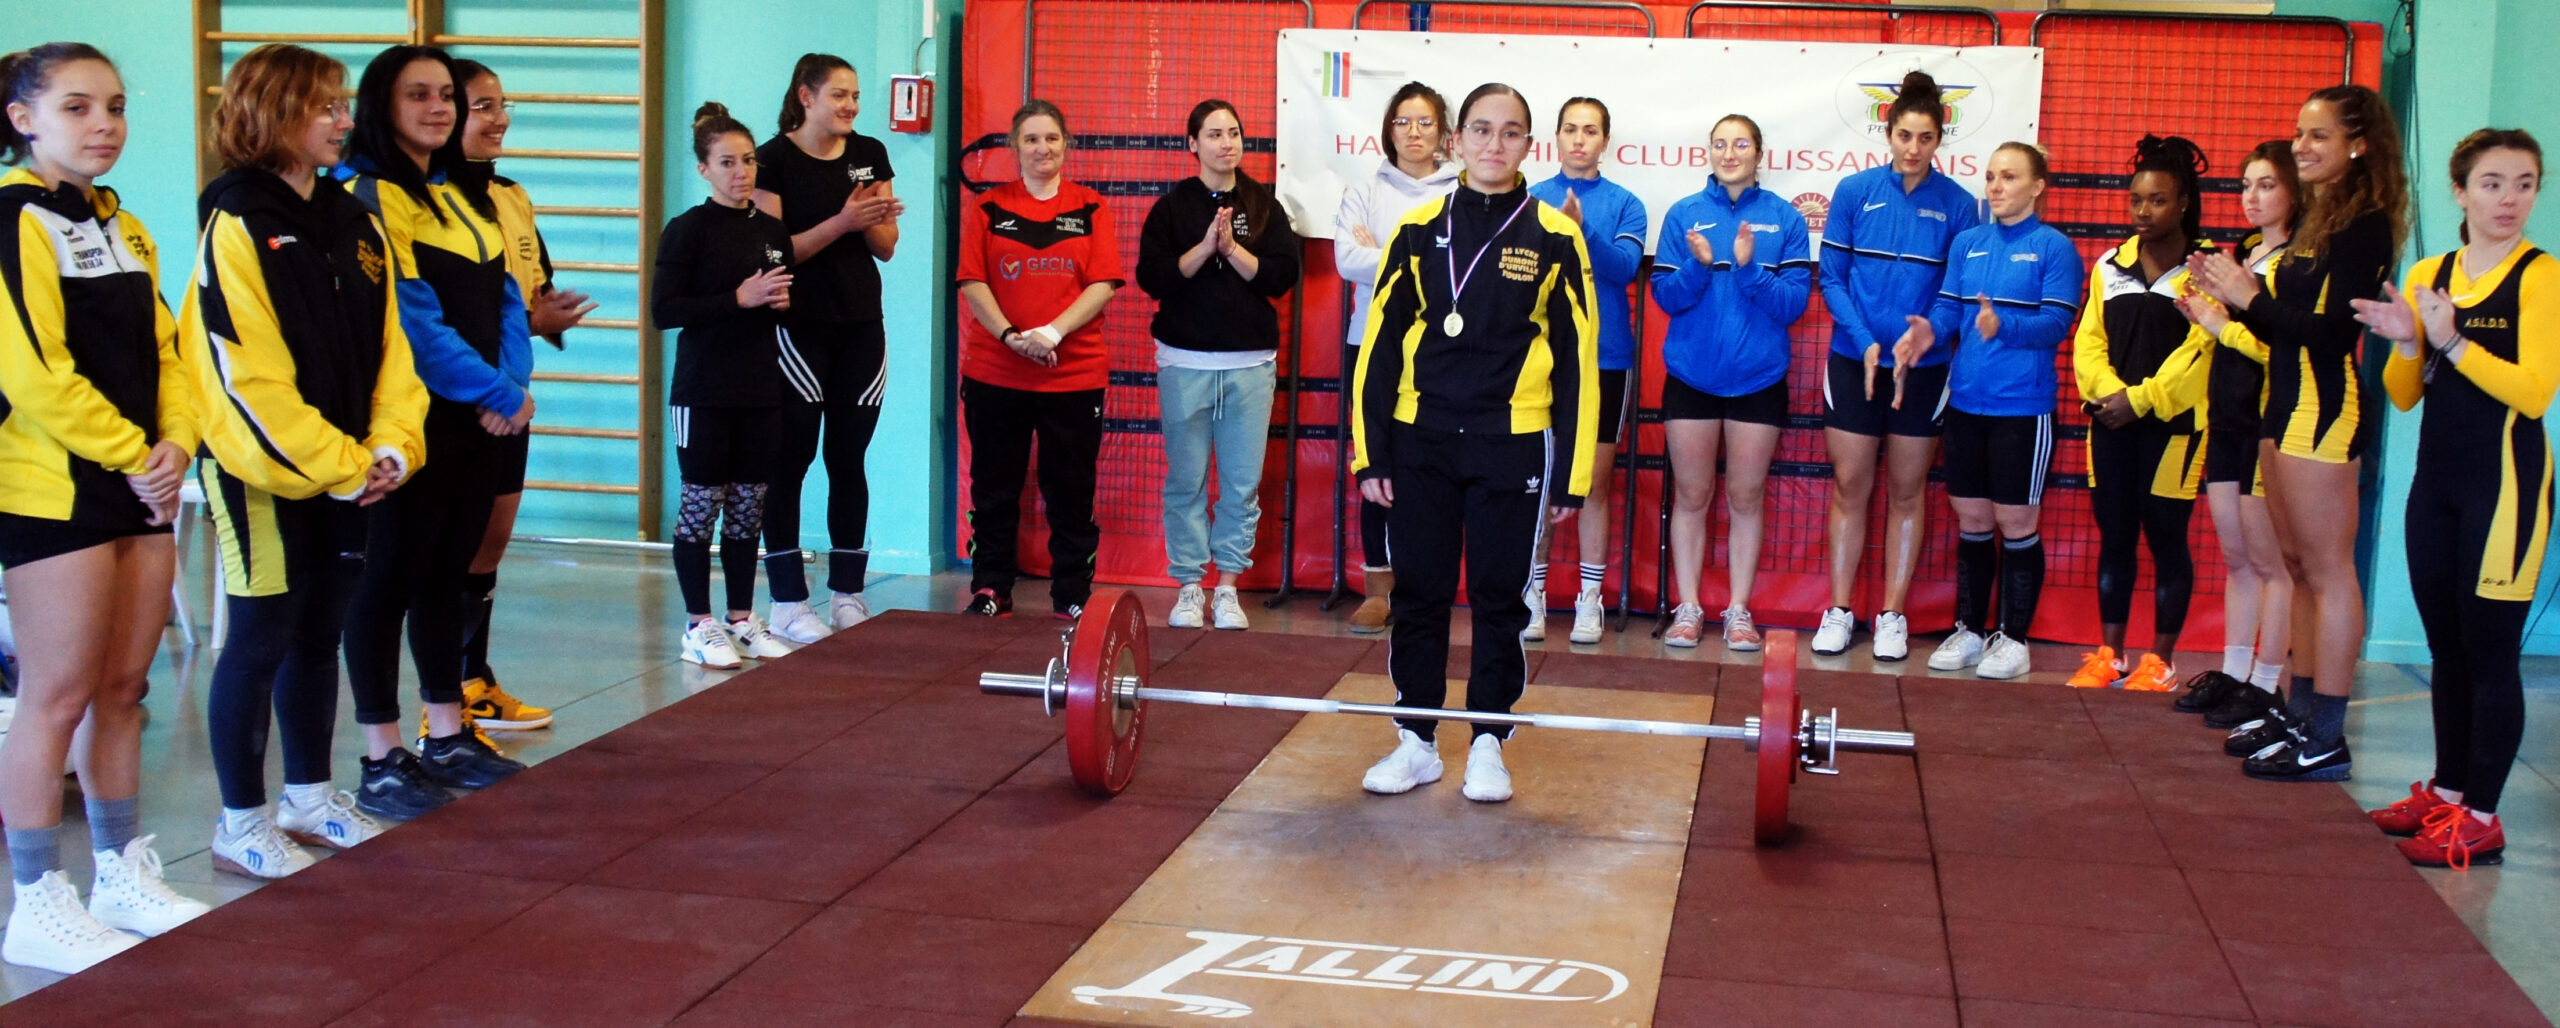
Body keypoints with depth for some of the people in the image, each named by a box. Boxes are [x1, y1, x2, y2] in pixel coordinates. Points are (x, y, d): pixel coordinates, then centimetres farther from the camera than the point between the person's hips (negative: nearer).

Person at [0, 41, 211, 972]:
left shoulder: (120, 227, 15)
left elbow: (163, 349, 13)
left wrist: (174, 443, -4)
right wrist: (131, 454, -14)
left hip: (138, 484, 8)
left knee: (122, 686, 12)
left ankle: (123, 878, 23)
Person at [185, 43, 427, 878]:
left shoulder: (356, 223, 9)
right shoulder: (237, 224, -13)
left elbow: (388, 347, 9)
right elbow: (246, 376, -18)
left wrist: (391, 448, -6)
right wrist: (340, 468, -16)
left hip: (347, 475, 7)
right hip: (263, 476, -7)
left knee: (319, 635, 15)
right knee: (261, 641, 0)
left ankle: (309, 799, 29)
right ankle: (242, 825, 12)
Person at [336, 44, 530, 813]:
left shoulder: (464, 197, 16)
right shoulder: (365, 196, -10)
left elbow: (506, 299, 11)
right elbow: (409, 316, -17)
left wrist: (516, 383, -6)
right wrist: (496, 391, -14)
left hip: (483, 421, 8)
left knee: (448, 572, 14)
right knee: (391, 577, -1)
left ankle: (447, 737, 23)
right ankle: (382, 759, 5)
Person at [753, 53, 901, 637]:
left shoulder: (870, 155, 8)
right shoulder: (774, 159, -7)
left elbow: (886, 246, 9)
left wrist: (876, 220, -13)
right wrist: (843, 222, -22)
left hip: (861, 326, 5)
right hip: (800, 328, -5)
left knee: (849, 462, 9)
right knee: (788, 463, 0)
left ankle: (847, 595, 16)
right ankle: (788, 602, 5)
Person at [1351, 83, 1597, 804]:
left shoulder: (1553, 238, -1)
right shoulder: (1419, 230, 3)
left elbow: (1576, 360, 1)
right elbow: (1380, 345, 5)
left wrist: (1571, 472, -2)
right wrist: (1370, 452, 0)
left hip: (1513, 446, -1)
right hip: (1421, 442, 2)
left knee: (1499, 599, 6)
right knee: (1418, 594, 7)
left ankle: (1487, 744, 19)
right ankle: (1417, 741, 19)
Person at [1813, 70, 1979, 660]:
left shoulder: (1956, 204, -2)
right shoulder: (1855, 191, -1)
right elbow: (1832, 278, -1)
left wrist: (1922, 336, -18)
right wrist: (1866, 343, -13)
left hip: (1923, 368, 0)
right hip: (1853, 362, 0)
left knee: (1906, 492, 8)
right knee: (1850, 489, 5)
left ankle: (1893, 614, 16)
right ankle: (1839, 611, 14)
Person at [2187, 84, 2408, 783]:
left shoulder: (2365, 225, -12)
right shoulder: (2319, 220, 16)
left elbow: (2334, 329, -20)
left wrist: (2252, 296, -16)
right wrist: (2230, 294, 3)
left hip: (2325, 408, -10)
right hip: (2288, 404, 10)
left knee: (2327, 571, -7)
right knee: (2302, 568, 14)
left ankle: (2326, 742, -4)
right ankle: (2303, 717, 22)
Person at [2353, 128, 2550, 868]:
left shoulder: (2540, 277, -7)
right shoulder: (2427, 276, 9)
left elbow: (2536, 391, -17)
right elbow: (2403, 396, 10)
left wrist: (2451, 342, -22)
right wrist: (2406, 344, -9)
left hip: (2504, 481, -6)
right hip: (2436, 478, 6)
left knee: (2490, 652, -3)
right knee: (2446, 648, 14)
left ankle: (2480, 819, 2)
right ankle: (2446, 791, 25)